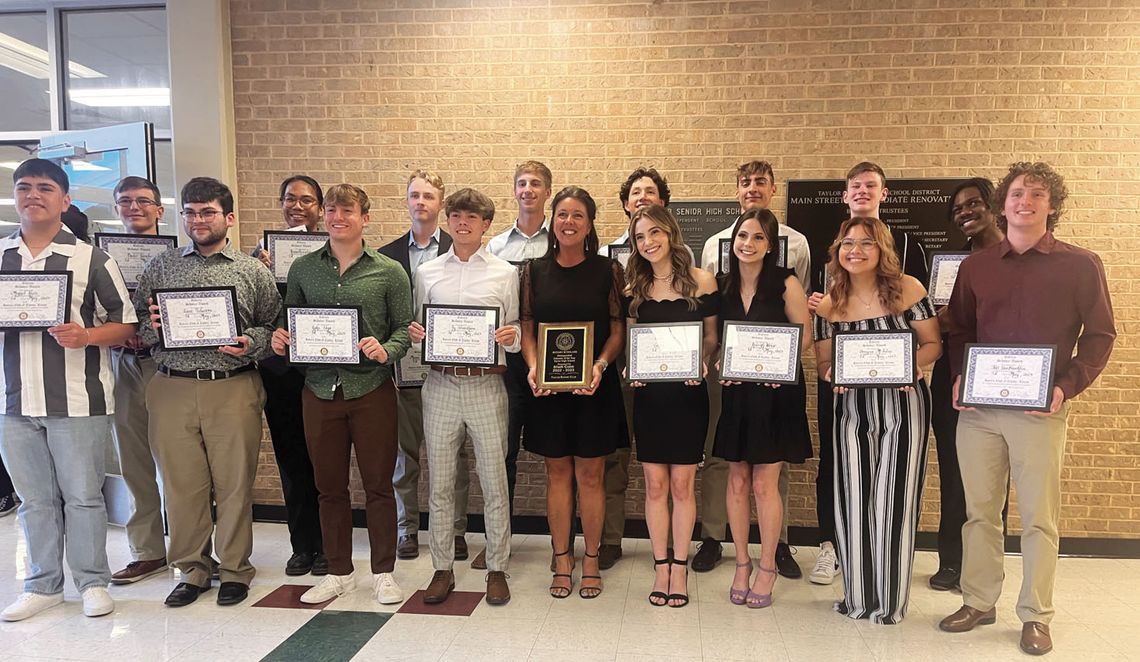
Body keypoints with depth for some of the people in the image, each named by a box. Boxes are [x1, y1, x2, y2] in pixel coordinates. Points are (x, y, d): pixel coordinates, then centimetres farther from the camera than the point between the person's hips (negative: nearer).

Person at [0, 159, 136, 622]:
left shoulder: (90, 258, 0)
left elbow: (126, 323, 0)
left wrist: (86, 335, -18)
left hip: (77, 401, -3)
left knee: (83, 495, 4)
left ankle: (92, 582, 18)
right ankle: (43, 585, 25)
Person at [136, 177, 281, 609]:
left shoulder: (252, 271, 7)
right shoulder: (160, 267, 12)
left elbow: (274, 326, 6)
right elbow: (134, 326, 12)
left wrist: (250, 344, -13)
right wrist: (152, 328, -9)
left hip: (234, 390, -2)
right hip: (172, 390, 2)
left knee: (234, 484, 3)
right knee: (181, 484, 7)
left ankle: (235, 570, 19)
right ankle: (191, 570, 24)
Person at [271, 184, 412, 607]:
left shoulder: (388, 271, 1)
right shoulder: (302, 268, 9)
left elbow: (405, 327, 0)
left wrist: (387, 350, -18)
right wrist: (279, 339, -5)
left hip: (372, 389, -3)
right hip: (319, 389, 3)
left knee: (378, 484, 5)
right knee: (329, 486, 12)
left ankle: (383, 572, 21)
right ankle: (339, 572, 28)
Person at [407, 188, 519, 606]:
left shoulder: (505, 273, 6)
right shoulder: (427, 273, 11)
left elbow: (516, 334, 8)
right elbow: (418, 330, 15)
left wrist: (511, 337, -14)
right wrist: (414, 335, -7)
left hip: (486, 386, -1)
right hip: (440, 385, 2)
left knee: (494, 482, 4)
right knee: (440, 483, 8)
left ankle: (497, 568, 18)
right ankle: (442, 568, 22)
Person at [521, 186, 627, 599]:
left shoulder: (608, 271, 0)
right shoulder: (534, 270, 4)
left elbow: (618, 330, 0)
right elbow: (527, 328, 5)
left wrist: (600, 365, -16)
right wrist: (533, 366, -11)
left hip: (595, 386, -1)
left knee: (590, 475, 6)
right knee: (557, 474, 10)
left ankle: (591, 561, 22)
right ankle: (562, 559, 23)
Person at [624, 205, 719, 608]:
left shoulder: (702, 282, -3)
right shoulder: (635, 289, 6)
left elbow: (711, 337, 3)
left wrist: (701, 362, -15)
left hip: (688, 394, -2)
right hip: (648, 394, 2)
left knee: (681, 484, 5)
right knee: (655, 485, 7)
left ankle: (679, 567, 20)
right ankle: (661, 566, 21)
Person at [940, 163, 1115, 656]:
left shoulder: (1080, 265, 1)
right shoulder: (976, 265, 9)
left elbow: (1100, 335, 1)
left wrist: (1067, 386, -12)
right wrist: (959, 377, 0)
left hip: (1041, 409, -3)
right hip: (977, 407, 3)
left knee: (1039, 518, 4)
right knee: (979, 511, 9)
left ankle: (1035, 616, 18)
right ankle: (978, 602, 22)